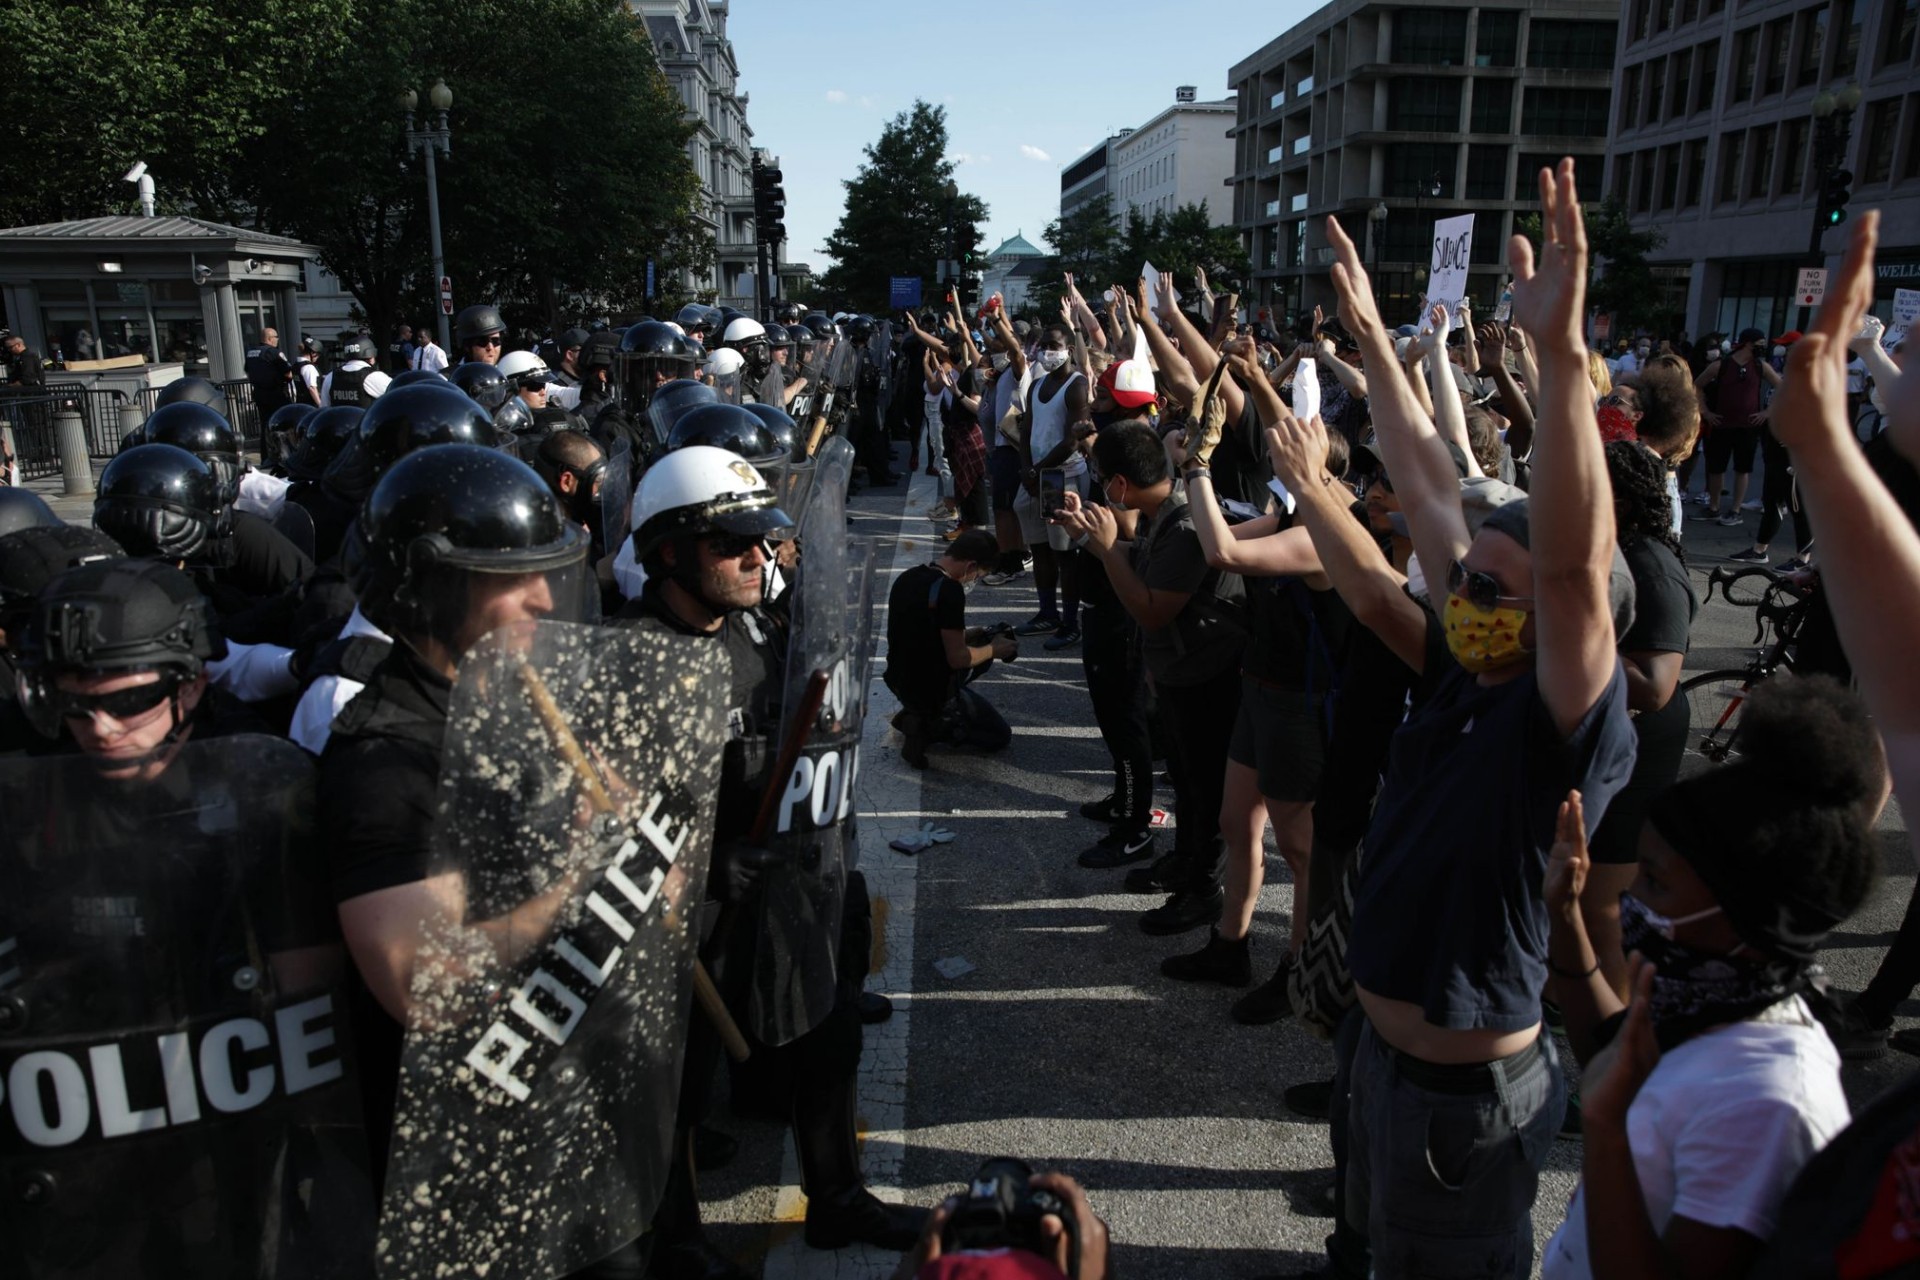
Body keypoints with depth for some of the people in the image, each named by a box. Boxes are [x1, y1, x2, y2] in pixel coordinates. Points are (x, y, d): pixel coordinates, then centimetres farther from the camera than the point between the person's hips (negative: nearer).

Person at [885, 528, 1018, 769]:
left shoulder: (907, 578, 1)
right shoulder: (949, 590, -24)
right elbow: (957, 659, -23)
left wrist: (964, 636, 12)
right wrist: (993, 649, -5)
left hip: (900, 683, 8)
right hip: (934, 692, -8)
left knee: (979, 656, 28)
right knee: (1000, 736, 13)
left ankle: (915, 714, 11)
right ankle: (928, 728, -6)